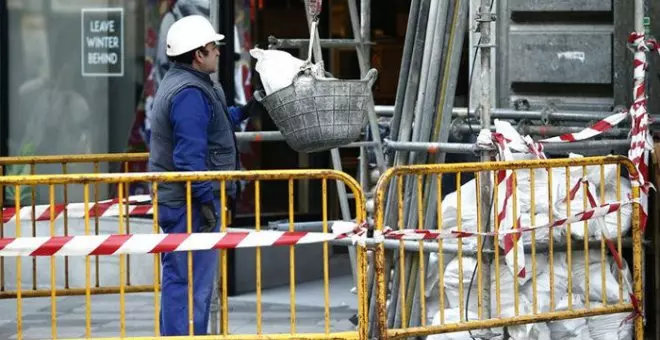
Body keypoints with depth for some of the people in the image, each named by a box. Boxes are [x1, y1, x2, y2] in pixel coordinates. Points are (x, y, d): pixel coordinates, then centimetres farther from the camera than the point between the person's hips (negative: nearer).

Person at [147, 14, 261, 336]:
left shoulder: (177, 83, 16)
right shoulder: (190, 93, -18)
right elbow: (190, 156, -24)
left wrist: (243, 112, 30)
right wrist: (206, 200, -23)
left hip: (176, 200, 11)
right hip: (191, 203, -11)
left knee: (179, 282, 16)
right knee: (191, 285, -8)